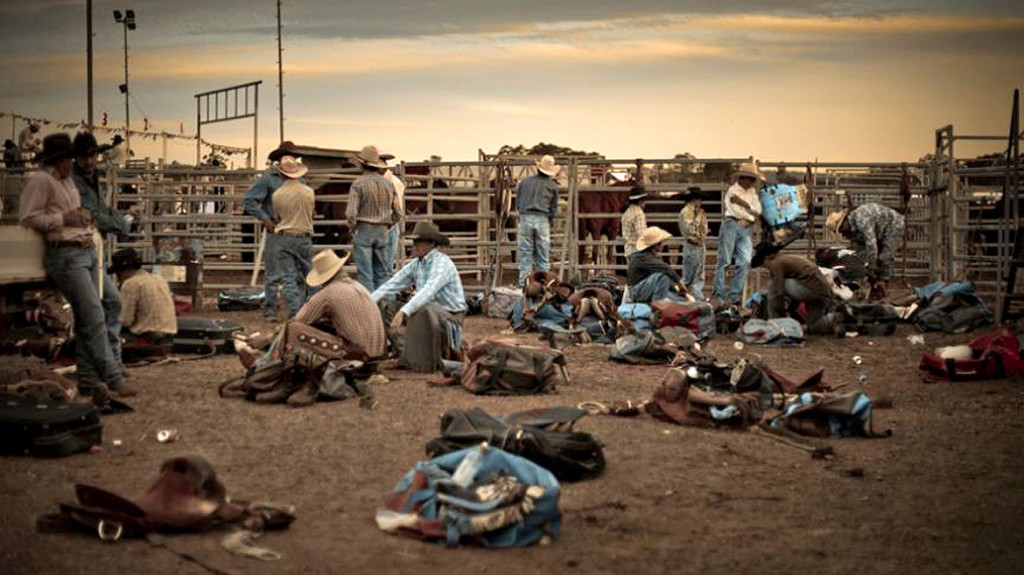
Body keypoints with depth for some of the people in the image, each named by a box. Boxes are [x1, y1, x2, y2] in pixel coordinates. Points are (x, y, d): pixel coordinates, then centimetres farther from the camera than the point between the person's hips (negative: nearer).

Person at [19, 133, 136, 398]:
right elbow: (28, 218, -12)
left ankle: (88, 379, 15)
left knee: (85, 319, 10)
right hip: (65, 255, -9)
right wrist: (64, 219, -13)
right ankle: (114, 379, -10)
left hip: (87, 251, 9)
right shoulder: (41, 180, -7)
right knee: (94, 317, -12)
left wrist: (83, 217, 13)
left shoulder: (68, 180, 19)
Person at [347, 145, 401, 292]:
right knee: (382, 273, 11)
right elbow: (397, 212, 7)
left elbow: (351, 213, -14)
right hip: (382, 232, 4)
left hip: (363, 230, -4)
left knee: (365, 274, -2)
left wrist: (353, 229, 2)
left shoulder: (358, 183, -10)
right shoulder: (388, 183, 5)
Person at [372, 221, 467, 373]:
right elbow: (393, 284, 1)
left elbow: (428, 291, -35)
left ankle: (429, 362, -20)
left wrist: (403, 313, -46)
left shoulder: (442, 263, -20)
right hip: (431, 315, 8)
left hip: (451, 316, -8)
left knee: (424, 310, -37)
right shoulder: (417, 264, 4)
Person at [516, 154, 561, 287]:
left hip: (525, 219, 1)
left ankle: (524, 285, 2)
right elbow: (554, 208, 8)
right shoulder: (553, 186, 5)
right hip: (543, 221, -1)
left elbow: (517, 203, 14)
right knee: (543, 256, 6)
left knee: (525, 254, 4)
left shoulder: (524, 182, 9)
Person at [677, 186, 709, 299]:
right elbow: (690, 229, -21)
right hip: (691, 246, -9)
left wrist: (703, 219, 9)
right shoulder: (685, 212, -9)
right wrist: (698, 218, -12)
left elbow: (704, 231, 20)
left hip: (699, 246, 9)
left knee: (699, 277, 9)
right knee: (688, 277, -4)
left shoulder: (697, 212, 17)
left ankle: (699, 300, 11)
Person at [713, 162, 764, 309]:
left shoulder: (752, 192, 21)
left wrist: (744, 204, -6)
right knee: (724, 262, -6)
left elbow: (758, 210, 8)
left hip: (746, 229, 6)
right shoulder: (732, 190, 0)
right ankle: (718, 296, -6)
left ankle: (734, 296, -3)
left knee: (744, 262, -5)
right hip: (732, 225, -6)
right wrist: (752, 216, 2)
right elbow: (738, 212, -10)